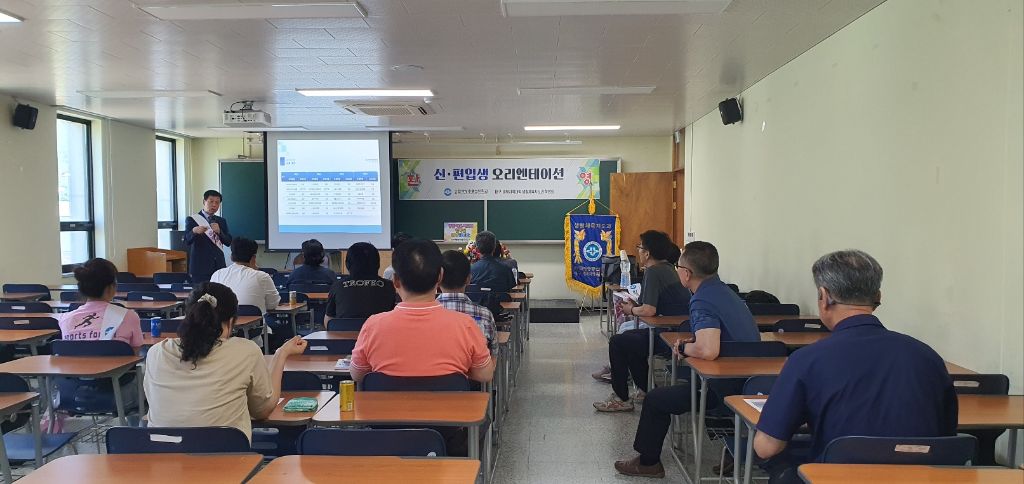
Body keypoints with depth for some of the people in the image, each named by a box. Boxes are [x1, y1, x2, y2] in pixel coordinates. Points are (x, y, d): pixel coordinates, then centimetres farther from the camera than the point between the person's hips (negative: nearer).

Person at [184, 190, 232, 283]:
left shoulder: (221, 221, 14)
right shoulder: (192, 220, 2)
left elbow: (228, 242, 5)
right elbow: (187, 241, -9)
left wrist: (219, 231, -14)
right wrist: (194, 231, -30)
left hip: (219, 266, 3)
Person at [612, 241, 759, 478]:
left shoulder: (702, 301, -21)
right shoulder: (723, 290, 8)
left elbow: (708, 350, -35)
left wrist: (682, 348, -15)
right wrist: (690, 343, 6)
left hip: (727, 388, -9)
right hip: (748, 380, 9)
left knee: (655, 399, 6)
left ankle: (648, 462, 22)